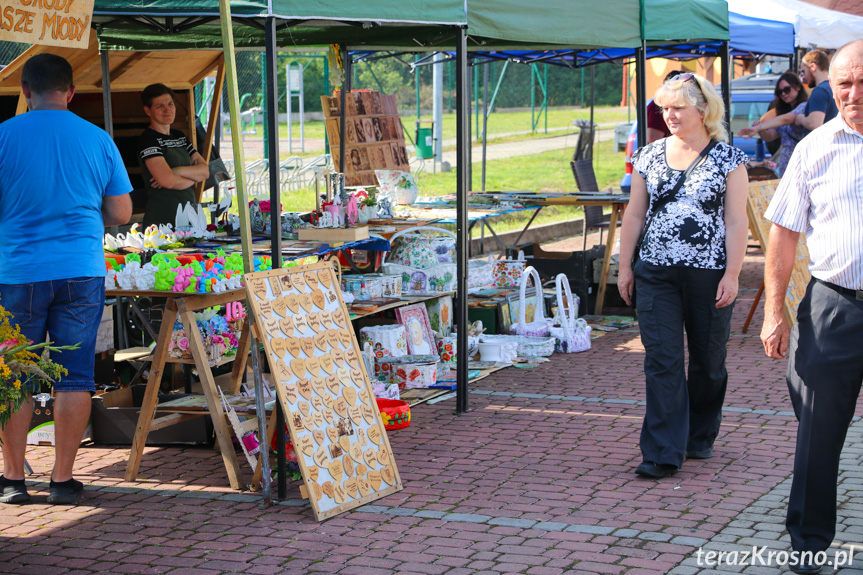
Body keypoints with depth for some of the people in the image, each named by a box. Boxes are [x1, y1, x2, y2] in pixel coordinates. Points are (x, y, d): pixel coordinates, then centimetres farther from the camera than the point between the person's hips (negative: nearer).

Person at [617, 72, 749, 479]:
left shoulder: (728, 159, -1)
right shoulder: (649, 156, 8)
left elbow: (736, 222, -4)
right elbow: (634, 214, 13)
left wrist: (731, 274, -10)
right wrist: (625, 265, 9)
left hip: (708, 273, -2)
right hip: (656, 273, 2)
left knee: (708, 361, 9)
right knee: (662, 361, -5)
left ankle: (700, 437, 30)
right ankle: (663, 454, -4)